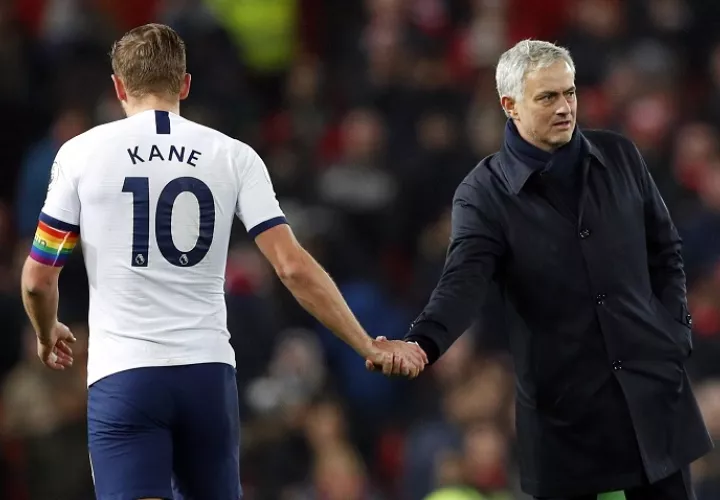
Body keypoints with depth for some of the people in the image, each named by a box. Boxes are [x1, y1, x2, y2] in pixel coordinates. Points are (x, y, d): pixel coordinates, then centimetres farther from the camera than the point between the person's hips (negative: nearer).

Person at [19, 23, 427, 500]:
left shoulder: (82, 153, 1)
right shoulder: (234, 156, 5)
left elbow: (38, 279, 4)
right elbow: (294, 267, -2)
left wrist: (48, 336, 26)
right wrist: (369, 346, 5)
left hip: (122, 375, -3)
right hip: (208, 371, 3)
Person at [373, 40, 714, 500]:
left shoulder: (619, 157, 6)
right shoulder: (484, 194, -6)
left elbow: (665, 250, 15)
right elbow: (464, 283, -19)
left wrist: (675, 332, 5)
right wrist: (422, 343, -38)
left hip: (652, 386, 3)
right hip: (563, 404, -3)